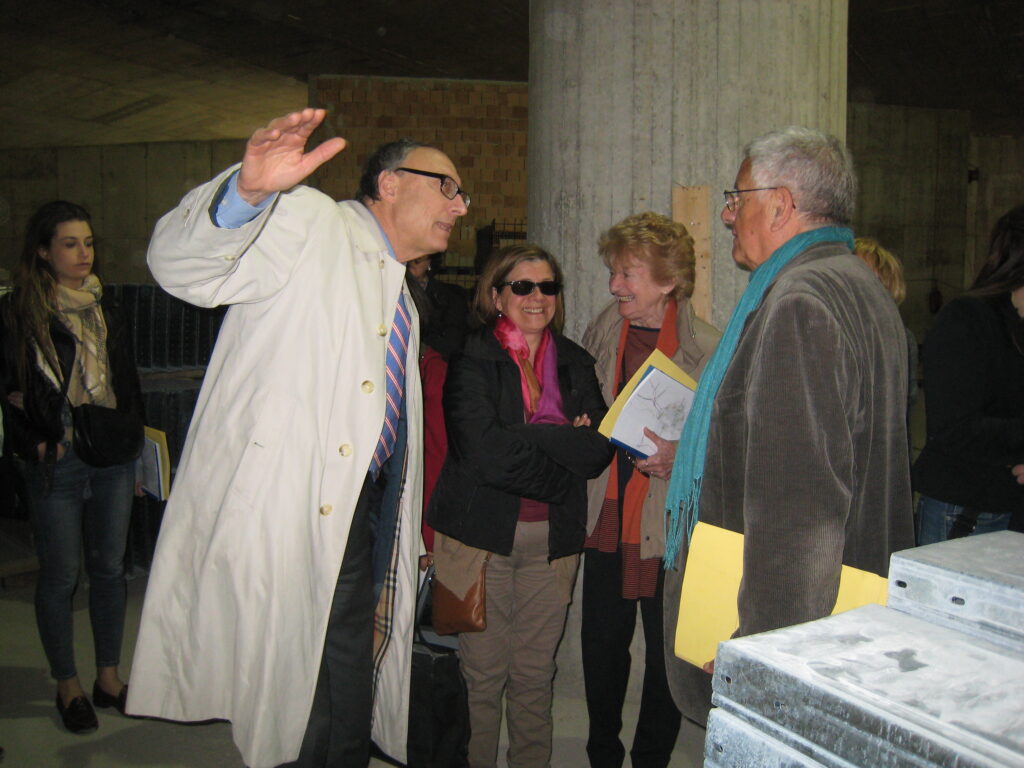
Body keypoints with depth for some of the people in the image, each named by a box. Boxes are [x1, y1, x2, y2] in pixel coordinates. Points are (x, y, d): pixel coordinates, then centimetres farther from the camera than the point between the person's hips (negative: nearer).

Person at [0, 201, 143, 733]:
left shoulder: (105, 310, 9)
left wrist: (131, 446, 12)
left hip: (113, 460, 4)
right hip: (57, 465, -4)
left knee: (109, 568, 11)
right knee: (60, 576, 7)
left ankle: (109, 677, 26)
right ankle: (68, 685, 24)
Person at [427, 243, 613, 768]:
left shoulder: (575, 363, 10)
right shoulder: (470, 357, -4)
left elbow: (599, 447, -3)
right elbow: (481, 450, -17)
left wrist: (521, 435, -14)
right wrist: (564, 443, -11)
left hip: (552, 541, 4)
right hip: (482, 533, -3)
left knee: (535, 676, 13)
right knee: (482, 674, 5)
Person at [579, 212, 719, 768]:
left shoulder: (708, 349, -11)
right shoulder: (603, 329, 4)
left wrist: (680, 457, -24)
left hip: (670, 528, -4)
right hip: (605, 520, 4)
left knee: (667, 657, 11)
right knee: (601, 647, 16)